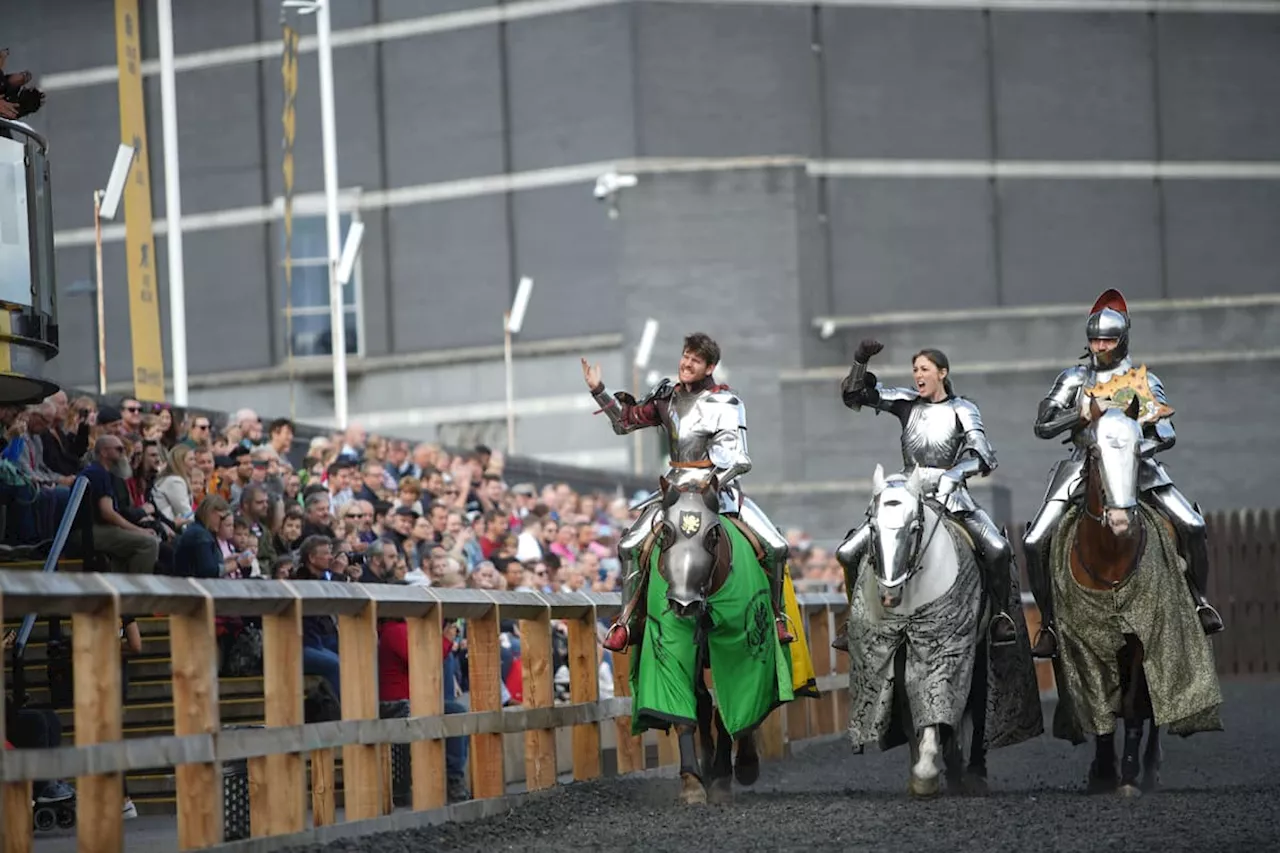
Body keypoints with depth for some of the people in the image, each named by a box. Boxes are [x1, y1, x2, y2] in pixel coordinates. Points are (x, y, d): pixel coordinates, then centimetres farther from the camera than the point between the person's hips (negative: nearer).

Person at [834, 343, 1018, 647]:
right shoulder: (907, 403, 11)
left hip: (950, 494, -3)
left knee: (998, 549, -25)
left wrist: (954, 474, -23)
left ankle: (1000, 615, -6)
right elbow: (854, 393, 7)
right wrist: (860, 362, -11)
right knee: (848, 553, -7)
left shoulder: (962, 410, 3)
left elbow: (984, 456, -6)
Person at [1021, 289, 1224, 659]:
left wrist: (1135, 448, -23)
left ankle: (1197, 597, 8)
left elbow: (1166, 434, -4)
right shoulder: (1074, 379, 5)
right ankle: (1049, 620, 3)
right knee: (1035, 542, -14)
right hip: (1084, 466, 1)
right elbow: (1043, 426, -1)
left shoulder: (1144, 381, 3)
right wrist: (1081, 414, -17)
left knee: (1193, 526, -16)